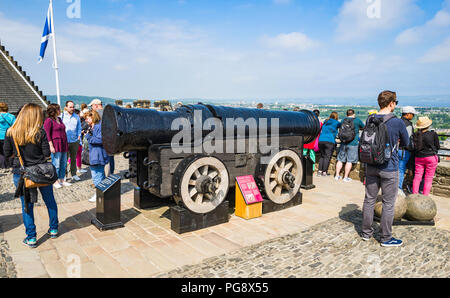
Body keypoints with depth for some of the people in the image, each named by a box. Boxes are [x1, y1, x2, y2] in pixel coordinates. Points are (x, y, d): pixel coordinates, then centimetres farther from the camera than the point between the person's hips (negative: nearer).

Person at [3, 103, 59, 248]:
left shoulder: (11, 133, -6)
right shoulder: (40, 133, -13)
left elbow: (8, 153, 1)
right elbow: (47, 154, -10)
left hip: (20, 174, 1)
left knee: (27, 205, 11)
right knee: (50, 201, 17)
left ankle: (31, 238, 18)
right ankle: (54, 229, 29)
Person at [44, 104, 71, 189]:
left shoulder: (59, 119, 16)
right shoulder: (49, 120, -8)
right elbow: (47, 134, -12)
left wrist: (66, 144, 18)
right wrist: (51, 146, -18)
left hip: (63, 145, 8)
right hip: (56, 146, -8)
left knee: (64, 164, 11)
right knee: (56, 164, -2)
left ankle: (62, 180, 21)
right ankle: (55, 181, 9)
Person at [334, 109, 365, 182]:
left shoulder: (343, 121, 10)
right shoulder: (357, 120, 0)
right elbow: (363, 127, 16)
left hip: (343, 143, 4)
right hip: (353, 143, -4)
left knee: (340, 160, 11)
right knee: (349, 161, 0)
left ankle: (337, 175, 15)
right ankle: (345, 177, 1)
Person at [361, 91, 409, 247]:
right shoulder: (398, 122, -13)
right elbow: (406, 143, 2)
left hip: (371, 167, 5)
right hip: (389, 168, -5)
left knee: (369, 199, 14)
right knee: (388, 203, 7)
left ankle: (366, 232, 26)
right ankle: (386, 238, 17)